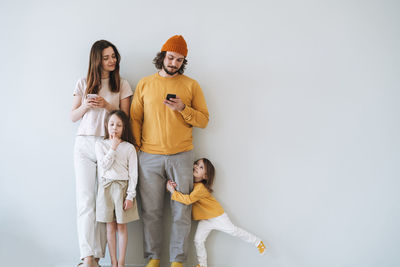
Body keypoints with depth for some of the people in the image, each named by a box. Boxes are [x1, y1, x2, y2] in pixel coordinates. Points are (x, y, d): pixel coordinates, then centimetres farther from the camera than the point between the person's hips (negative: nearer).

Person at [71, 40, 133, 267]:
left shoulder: (122, 85, 7)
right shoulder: (84, 84, 10)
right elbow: (73, 117, 12)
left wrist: (106, 105, -11)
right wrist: (86, 106, -8)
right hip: (84, 145, 1)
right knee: (86, 200, -5)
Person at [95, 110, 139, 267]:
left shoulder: (129, 147, 2)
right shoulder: (100, 145, 5)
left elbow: (133, 173, -2)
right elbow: (104, 166, -7)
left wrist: (130, 196, -8)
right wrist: (113, 148, -9)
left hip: (123, 187, -1)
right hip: (106, 187, 1)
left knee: (121, 226, 3)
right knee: (110, 226, 4)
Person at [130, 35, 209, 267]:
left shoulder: (191, 85, 7)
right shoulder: (144, 84, 10)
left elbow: (204, 120, 5)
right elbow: (135, 119, 12)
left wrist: (183, 109, -12)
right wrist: (135, 148, 4)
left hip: (181, 156, 0)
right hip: (149, 157, 1)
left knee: (182, 211, 1)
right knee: (151, 211, 4)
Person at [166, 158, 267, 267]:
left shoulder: (201, 187, -28)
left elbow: (188, 200, -37)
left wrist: (173, 191, -37)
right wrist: (170, 187, -25)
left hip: (217, 216, -7)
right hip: (204, 220, 7)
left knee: (233, 231, 1)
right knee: (198, 240, -3)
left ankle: (257, 241, 20)